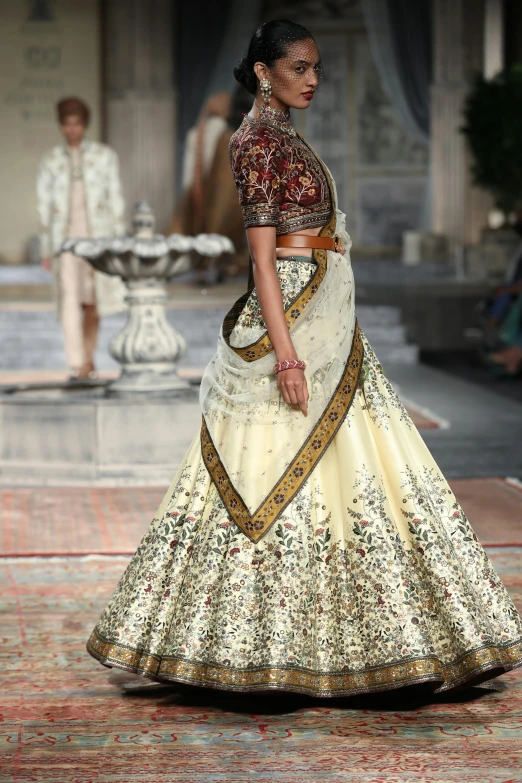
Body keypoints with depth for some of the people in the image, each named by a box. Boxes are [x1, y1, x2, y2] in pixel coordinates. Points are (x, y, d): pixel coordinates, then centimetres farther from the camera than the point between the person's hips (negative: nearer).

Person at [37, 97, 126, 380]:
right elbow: (44, 205, 7)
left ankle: (88, 358, 27)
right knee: (69, 299, -13)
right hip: (65, 237, 0)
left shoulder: (104, 155, 3)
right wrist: (46, 250, 4)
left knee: (93, 303, 7)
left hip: (98, 235, 0)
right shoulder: (51, 161, 5)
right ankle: (77, 365, -14)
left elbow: (115, 198, 4)